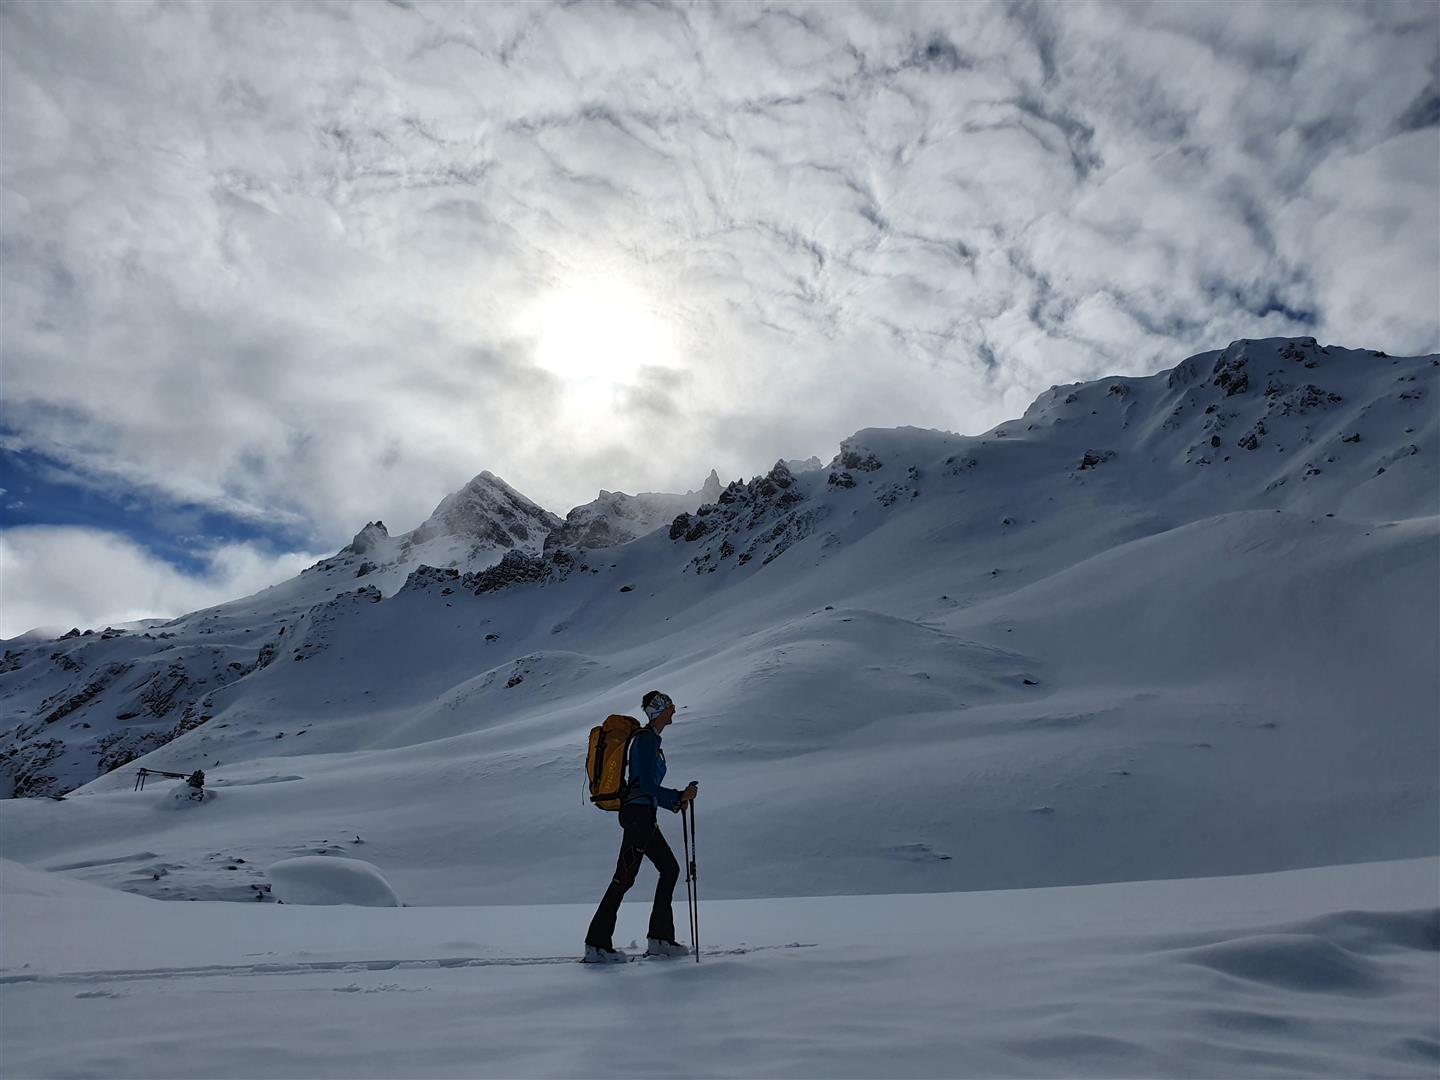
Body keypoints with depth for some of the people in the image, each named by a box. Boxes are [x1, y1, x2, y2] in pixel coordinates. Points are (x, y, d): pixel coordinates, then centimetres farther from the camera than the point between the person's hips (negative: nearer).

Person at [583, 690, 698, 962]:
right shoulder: (647, 739, -13)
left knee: (670, 869, 12)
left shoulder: (650, 739, 17)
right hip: (639, 814, -10)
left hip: (642, 814, 10)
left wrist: (674, 802, 16)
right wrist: (679, 797, -11)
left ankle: (660, 938, 16)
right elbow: (647, 785, -19)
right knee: (625, 877, -6)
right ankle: (596, 945, 0)